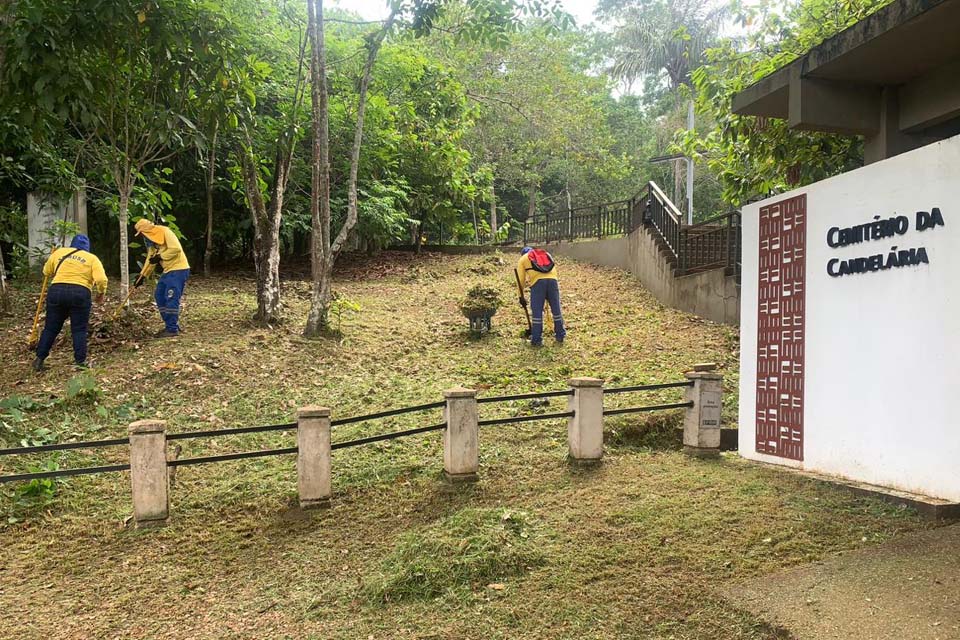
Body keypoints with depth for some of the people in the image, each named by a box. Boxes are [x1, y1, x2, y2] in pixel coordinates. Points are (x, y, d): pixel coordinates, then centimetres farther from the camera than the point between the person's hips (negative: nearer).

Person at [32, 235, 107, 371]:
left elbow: (46, 272, 24)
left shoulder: (59, 252, 16)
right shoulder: (92, 258, 9)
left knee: (51, 328, 12)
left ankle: (39, 359, 16)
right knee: (79, 329, 6)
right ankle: (80, 361, 4)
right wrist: (101, 294, 10)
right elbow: (101, 280, -5)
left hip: (56, 291, 2)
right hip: (80, 293, -2)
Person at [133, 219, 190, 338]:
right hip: (168, 270, 10)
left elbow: (176, 249, -24)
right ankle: (171, 325, 16)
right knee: (159, 296, 10)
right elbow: (150, 259, 18)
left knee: (171, 298, -12)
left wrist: (160, 257, -19)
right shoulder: (151, 240, 15)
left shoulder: (165, 232, -13)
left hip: (178, 269, -10)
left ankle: (173, 329, -7)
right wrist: (142, 276, 12)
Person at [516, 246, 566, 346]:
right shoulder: (547, 254, 34)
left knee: (537, 312, 4)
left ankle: (536, 339, 8)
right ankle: (560, 335, 24)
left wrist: (521, 296, 24)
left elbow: (521, 279, 18)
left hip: (537, 281, -3)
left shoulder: (523, 258, 24)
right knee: (556, 309, 14)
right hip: (552, 280, 3)